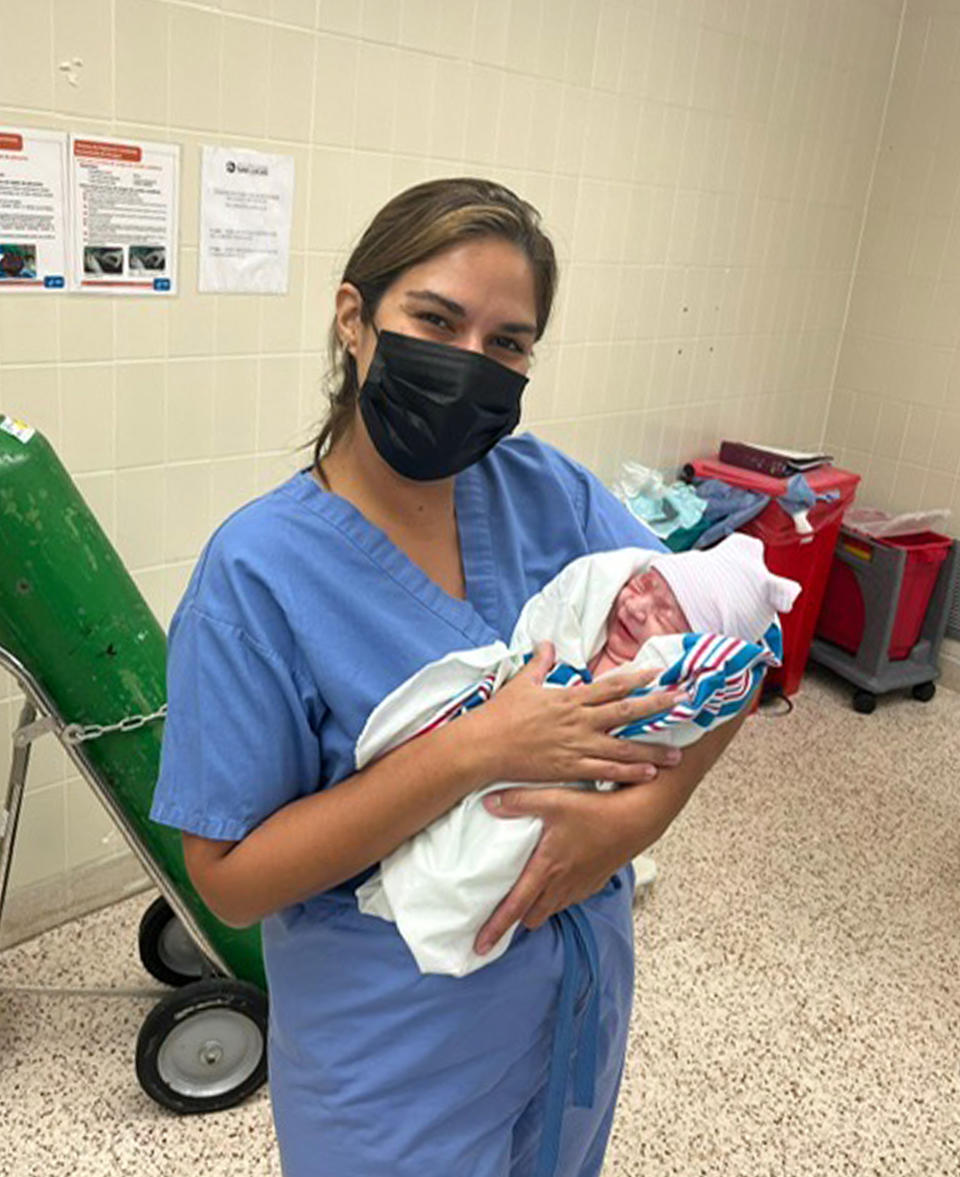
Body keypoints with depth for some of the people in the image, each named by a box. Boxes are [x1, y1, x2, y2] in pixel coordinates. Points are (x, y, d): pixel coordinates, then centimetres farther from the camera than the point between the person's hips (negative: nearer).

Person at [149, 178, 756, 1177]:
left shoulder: (546, 489, -10)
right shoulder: (258, 572, -22)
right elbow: (228, 878, -21)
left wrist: (636, 813, -25)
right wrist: (474, 751, -31)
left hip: (583, 985, 5)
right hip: (395, 1045, -4)